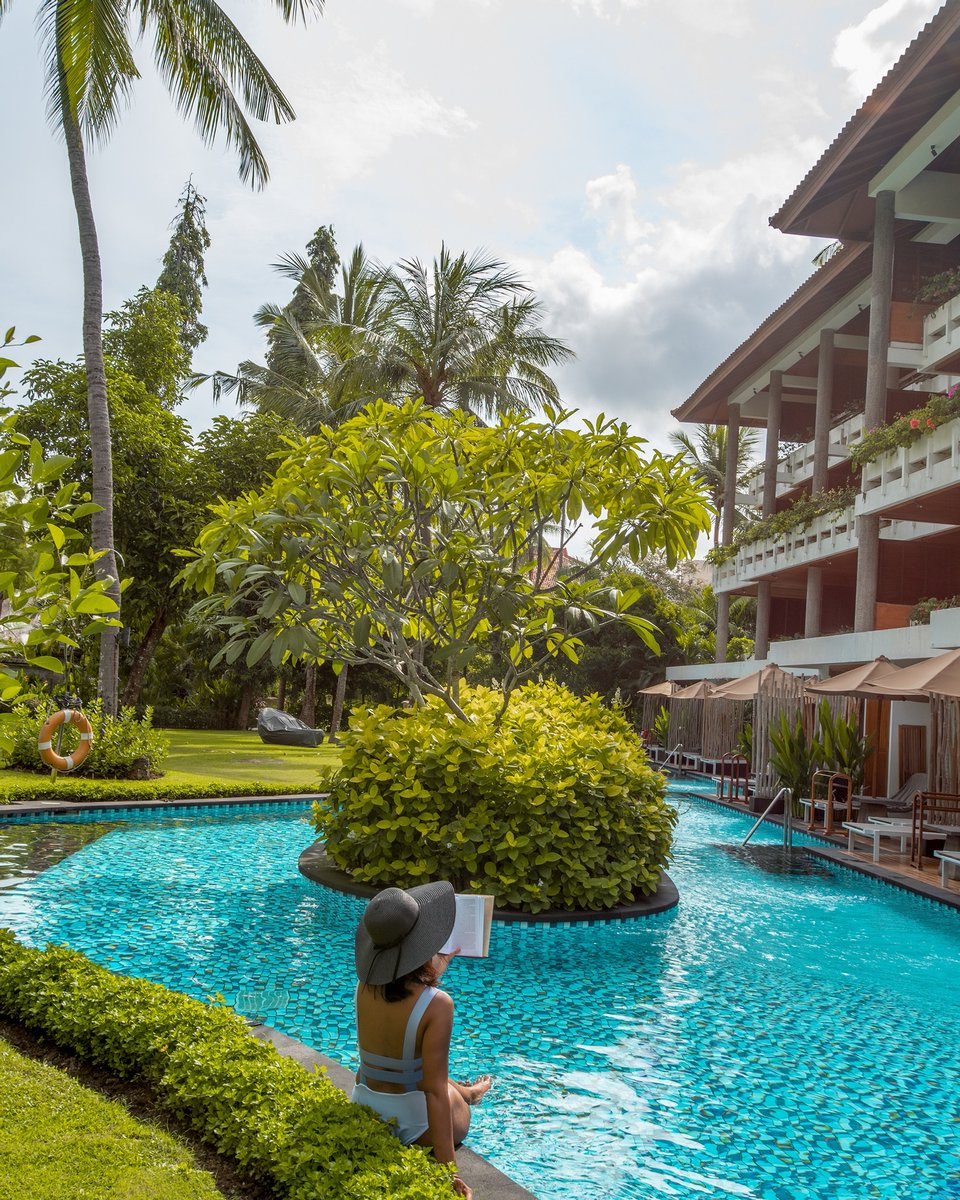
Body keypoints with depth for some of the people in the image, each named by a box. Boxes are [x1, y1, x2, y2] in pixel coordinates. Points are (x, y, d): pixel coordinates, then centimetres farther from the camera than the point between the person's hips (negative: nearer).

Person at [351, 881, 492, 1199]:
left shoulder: (365, 985, -10)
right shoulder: (438, 1004, -28)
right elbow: (435, 1091, -28)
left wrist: (438, 967, 31)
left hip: (364, 1109, 5)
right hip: (412, 1124, -5)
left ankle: (465, 1092, 57)